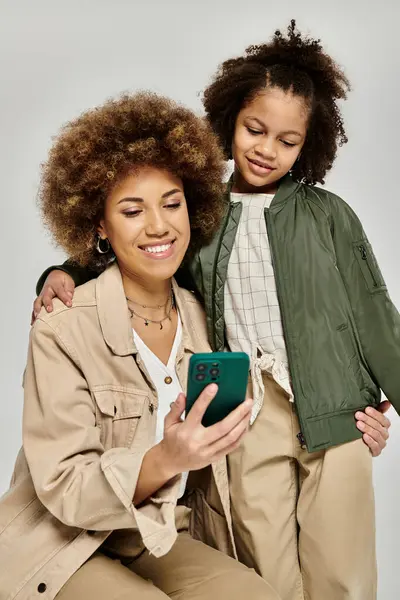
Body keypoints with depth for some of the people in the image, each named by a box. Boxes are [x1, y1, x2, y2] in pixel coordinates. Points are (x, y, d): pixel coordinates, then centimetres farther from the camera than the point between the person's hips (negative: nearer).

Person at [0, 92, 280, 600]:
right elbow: (63, 488, -17)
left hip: (161, 544, 4)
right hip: (64, 552, -4)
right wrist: (165, 459, -35)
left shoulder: (201, 317, -1)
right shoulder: (62, 332, -17)